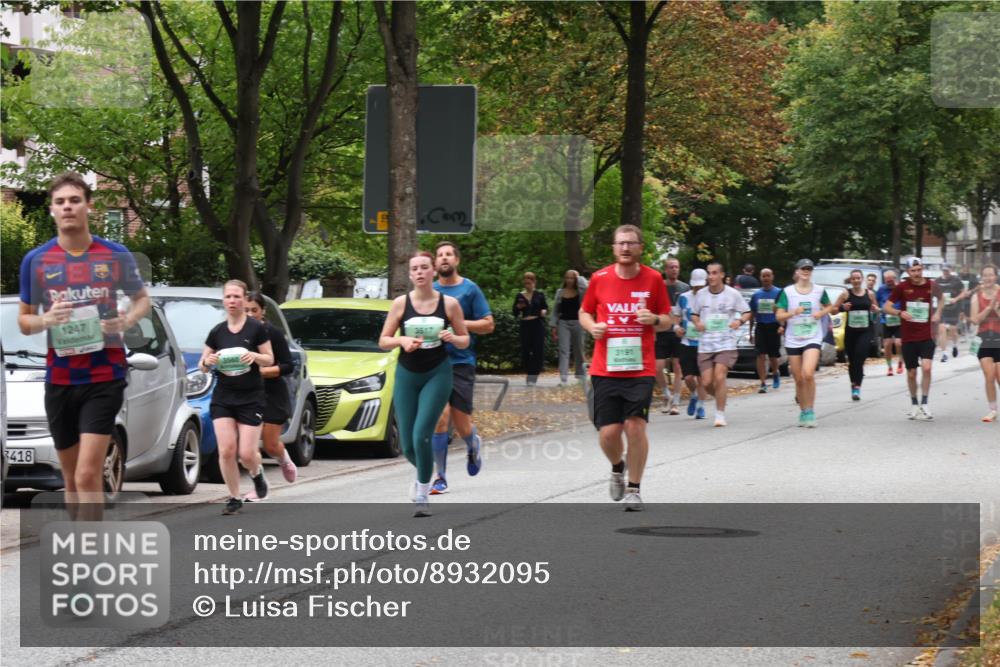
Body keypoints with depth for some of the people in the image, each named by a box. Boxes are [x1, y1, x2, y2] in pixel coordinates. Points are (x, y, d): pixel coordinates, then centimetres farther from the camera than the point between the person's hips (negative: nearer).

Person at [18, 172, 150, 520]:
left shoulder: (116, 256, -1)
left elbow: (142, 299, 13)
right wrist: (46, 319, -14)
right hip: (60, 378, 3)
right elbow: (24, 321, 9)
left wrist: (126, 321, -9)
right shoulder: (36, 261, 1)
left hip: (105, 376, -3)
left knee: (88, 476, -15)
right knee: (72, 480, 12)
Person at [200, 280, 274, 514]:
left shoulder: (256, 328, -5)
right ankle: (234, 498, 7)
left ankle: (257, 473, 30)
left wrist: (255, 356, -20)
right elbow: (203, 366, 9)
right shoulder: (217, 332, 3)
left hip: (251, 398, -2)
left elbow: (270, 359, 0)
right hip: (222, 398, 2)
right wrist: (207, 362, -15)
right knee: (226, 450, -8)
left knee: (246, 453, -6)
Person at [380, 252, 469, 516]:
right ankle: (423, 473, 37)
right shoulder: (401, 303, -2)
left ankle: (422, 496, -2)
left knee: (422, 435, -17)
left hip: (437, 374, -2)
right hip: (407, 375, 2)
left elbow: (465, 341, 6)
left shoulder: (449, 303, -3)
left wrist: (452, 338, -16)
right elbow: (383, 341, 2)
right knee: (407, 445, 2)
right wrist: (401, 340, -18)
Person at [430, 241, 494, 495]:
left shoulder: (470, 289, 3)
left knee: (461, 424, 0)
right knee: (440, 415, -15)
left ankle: (473, 444, 38)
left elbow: (488, 324, 0)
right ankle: (440, 477, -7)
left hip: (461, 362, -1)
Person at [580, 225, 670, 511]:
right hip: (605, 368, 1)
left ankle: (634, 488, 3)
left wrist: (654, 319, -13)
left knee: (635, 425, -12)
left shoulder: (653, 279, 1)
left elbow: (666, 320, 9)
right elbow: (584, 313, 15)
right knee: (608, 432, -4)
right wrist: (592, 327, -6)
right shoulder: (600, 279, 2)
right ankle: (617, 468, 30)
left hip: (640, 368, -1)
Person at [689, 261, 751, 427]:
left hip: (726, 344, -3)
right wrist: (697, 323, -5)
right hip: (705, 344, 3)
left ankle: (720, 414, -7)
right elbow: (694, 314, 17)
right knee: (707, 383, -3)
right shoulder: (701, 294, 6)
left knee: (719, 377, -17)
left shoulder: (733, 294, -1)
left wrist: (740, 321, -13)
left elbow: (747, 312, 8)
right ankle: (721, 397, 30)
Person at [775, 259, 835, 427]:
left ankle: (810, 411, -11)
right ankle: (803, 412, 21)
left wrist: (822, 313, -3)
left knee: (808, 374, -21)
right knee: (799, 379, 5)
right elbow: (779, 316, -2)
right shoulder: (787, 292, 1)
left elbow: (829, 307, 19)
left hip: (813, 339, -1)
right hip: (793, 340, 1)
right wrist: (793, 312, -20)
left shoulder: (819, 290, 3)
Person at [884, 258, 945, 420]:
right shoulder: (902, 287, -5)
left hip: (926, 336, 0)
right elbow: (887, 306, -2)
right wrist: (900, 313, -21)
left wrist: (938, 313, 5)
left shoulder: (931, 286, 0)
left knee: (926, 367, -19)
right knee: (911, 373, 8)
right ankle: (914, 404, 28)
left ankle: (924, 404, -10)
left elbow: (941, 298, 23)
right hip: (908, 337, 0)